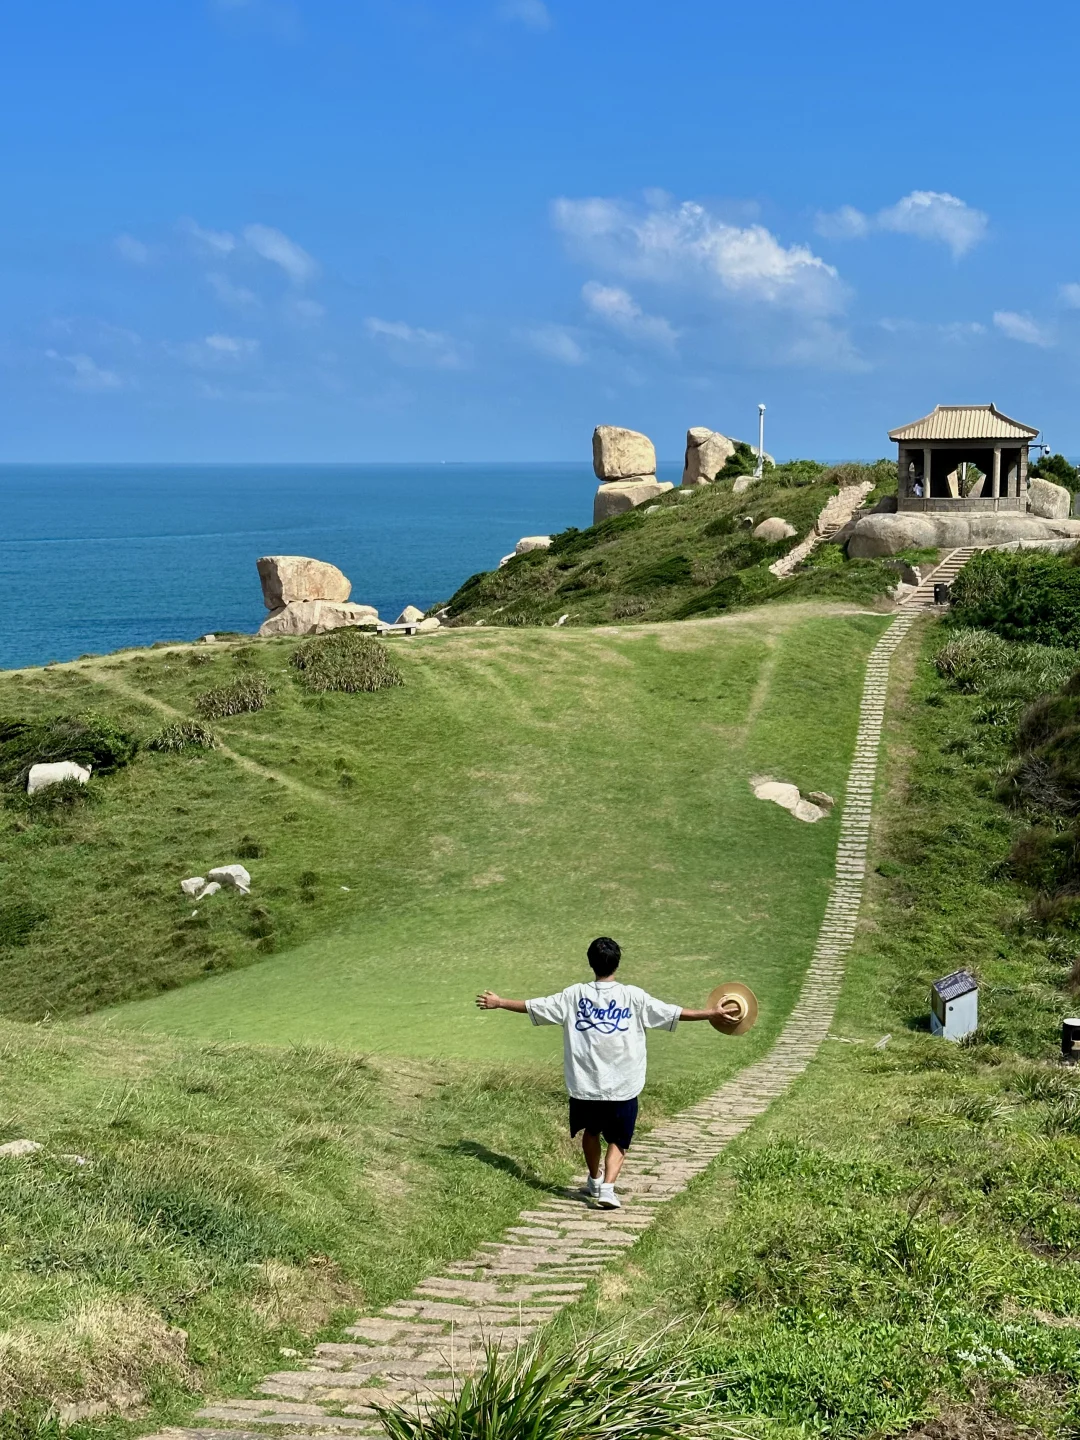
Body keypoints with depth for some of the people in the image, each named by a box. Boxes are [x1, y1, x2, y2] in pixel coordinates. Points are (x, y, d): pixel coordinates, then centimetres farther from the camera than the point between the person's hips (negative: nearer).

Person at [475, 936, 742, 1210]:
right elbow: (675, 1013, -8)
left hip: (584, 1086, 2)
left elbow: (531, 1006, 4)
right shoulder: (633, 996, -8)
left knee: (591, 1131, 27)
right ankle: (607, 1187, -11)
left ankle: (594, 1181, 41)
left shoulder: (575, 995, -3)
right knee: (618, 1141, 10)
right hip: (622, 1087, -2)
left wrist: (498, 1003, 18)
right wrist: (714, 1013, -2)